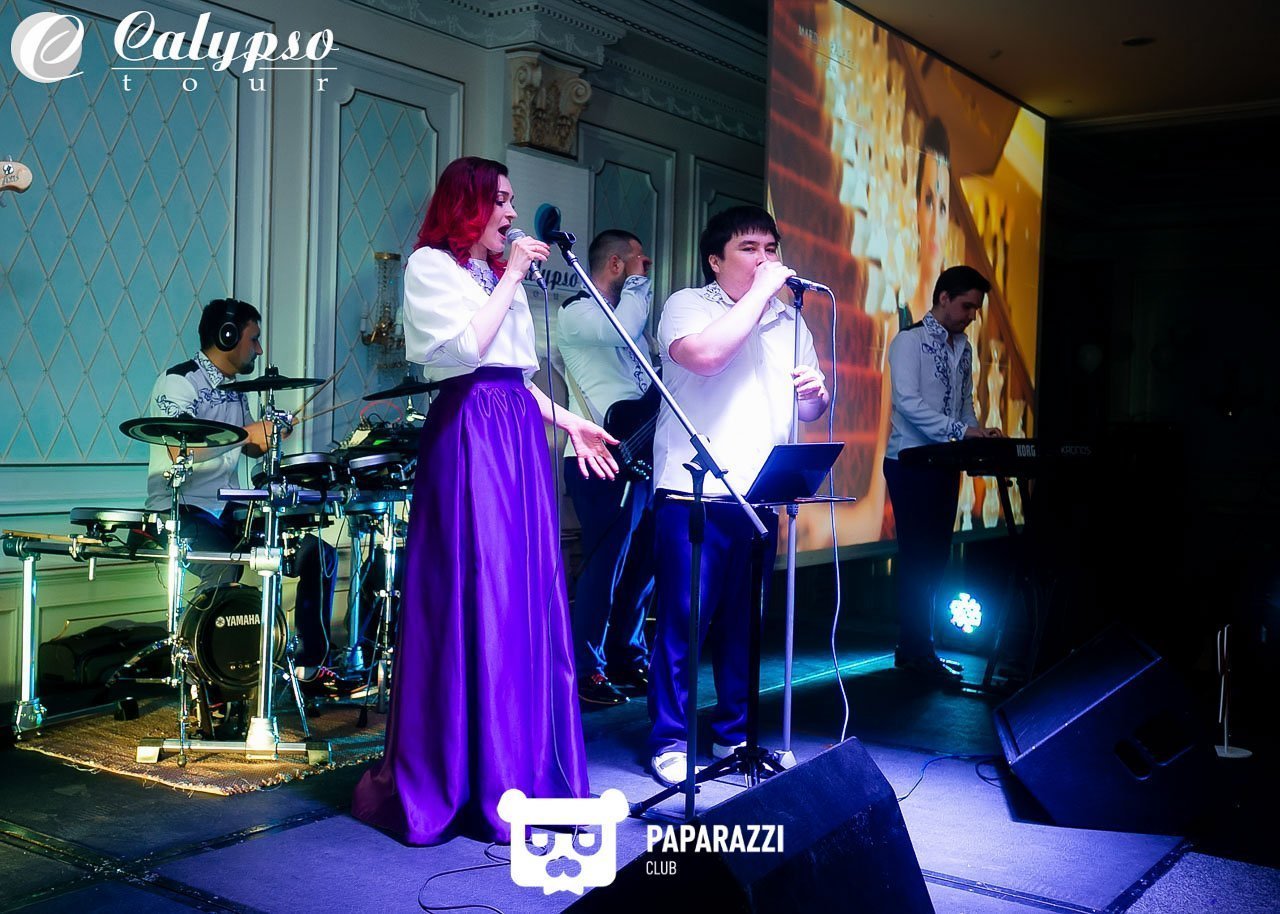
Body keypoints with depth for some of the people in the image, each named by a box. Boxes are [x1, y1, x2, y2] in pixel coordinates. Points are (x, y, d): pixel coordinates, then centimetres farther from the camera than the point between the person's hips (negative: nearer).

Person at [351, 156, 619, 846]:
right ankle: (451, 779, 2)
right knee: (472, 601, -8)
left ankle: (522, 767, 15)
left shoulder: (499, 273, 22)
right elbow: (468, 348, -17)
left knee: (526, 599, 6)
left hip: (521, 434, 8)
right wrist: (510, 277, -9)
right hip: (468, 434, -8)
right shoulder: (429, 265, -2)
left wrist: (568, 422, 18)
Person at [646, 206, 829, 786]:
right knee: (682, 621, -2)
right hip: (692, 493, -5)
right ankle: (670, 741, 8)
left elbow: (810, 409, 22)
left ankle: (735, 734, 23)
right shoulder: (688, 305, 0)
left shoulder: (789, 322, 17)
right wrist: (760, 292, -15)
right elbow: (703, 353, -23)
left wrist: (816, 393, -2)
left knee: (743, 623, 11)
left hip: (759, 496, 5)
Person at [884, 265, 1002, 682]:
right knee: (918, 557, -6)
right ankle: (919, 651, 0)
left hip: (944, 463, 8)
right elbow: (907, 402, -20)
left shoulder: (963, 349, 14)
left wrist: (979, 434, -1)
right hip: (911, 462, -8)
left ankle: (913, 647, 17)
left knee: (935, 557, 9)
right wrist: (961, 431, -27)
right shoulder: (910, 341, -9)